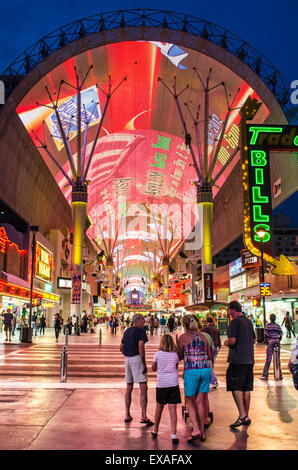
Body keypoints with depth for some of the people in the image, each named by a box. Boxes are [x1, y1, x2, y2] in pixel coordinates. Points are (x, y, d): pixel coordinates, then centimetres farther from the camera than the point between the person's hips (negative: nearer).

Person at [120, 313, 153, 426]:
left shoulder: (127, 331, 15)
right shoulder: (140, 331, -9)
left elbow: (121, 347, 19)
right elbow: (141, 347, -20)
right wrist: (144, 363, -17)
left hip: (127, 359, 8)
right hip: (137, 359, -8)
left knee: (129, 387, 16)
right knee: (143, 388, -8)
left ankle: (127, 415, 20)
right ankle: (144, 416, -15)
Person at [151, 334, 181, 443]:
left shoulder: (158, 354, -1)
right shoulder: (175, 355, 3)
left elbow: (153, 369, 9)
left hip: (161, 384, 0)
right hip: (173, 383, 0)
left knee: (159, 407, 15)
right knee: (173, 409, -1)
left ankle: (155, 430, 30)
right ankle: (173, 434, -6)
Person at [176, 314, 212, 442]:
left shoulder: (183, 337, -3)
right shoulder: (203, 336, 10)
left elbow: (179, 357, 4)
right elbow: (210, 356, 13)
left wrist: (177, 343, 15)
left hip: (191, 370, -4)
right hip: (206, 369, 4)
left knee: (190, 401, 10)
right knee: (200, 401, 12)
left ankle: (196, 429, -4)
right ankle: (202, 432, 16)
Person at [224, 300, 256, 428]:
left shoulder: (235, 322, -12)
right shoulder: (248, 321, 14)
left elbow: (232, 341, -19)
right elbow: (254, 340, 21)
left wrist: (226, 343, 1)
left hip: (238, 360, -8)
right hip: (249, 359, 8)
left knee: (235, 388, -4)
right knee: (246, 389, 12)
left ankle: (242, 416, -10)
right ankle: (247, 416, 18)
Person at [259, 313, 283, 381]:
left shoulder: (268, 325, -1)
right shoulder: (278, 326, 9)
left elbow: (265, 334, -8)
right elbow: (281, 335, 4)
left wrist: (266, 340, 5)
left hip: (271, 342, -3)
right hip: (277, 341, 3)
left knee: (268, 359, -3)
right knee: (278, 359, 12)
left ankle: (265, 375, -3)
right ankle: (280, 375, 16)